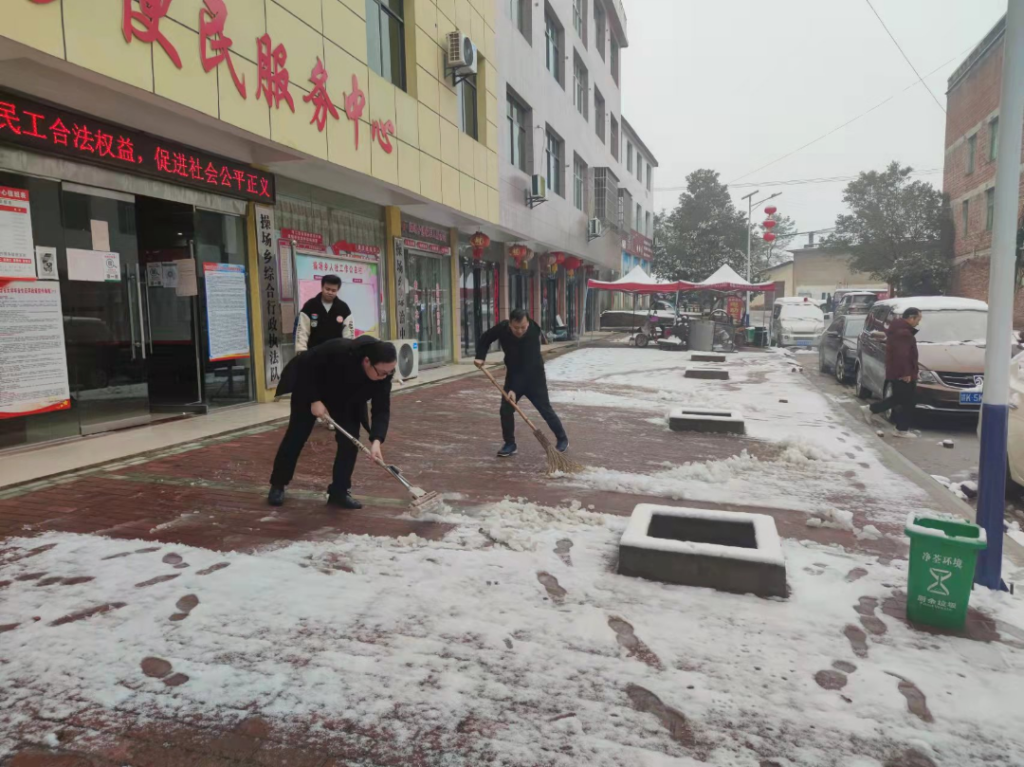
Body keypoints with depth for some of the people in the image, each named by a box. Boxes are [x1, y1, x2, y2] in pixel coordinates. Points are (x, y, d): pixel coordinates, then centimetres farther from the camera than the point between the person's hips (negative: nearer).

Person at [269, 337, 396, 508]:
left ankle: (339, 491, 4)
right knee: (297, 436, 2)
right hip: (309, 388, -3)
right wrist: (314, 399, -29)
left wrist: (376, 440, -39)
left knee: (349, 439, -9)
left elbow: (381, 409, -26)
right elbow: (306, 366, -27)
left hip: (345, 400, 4)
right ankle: (277, 485, 20)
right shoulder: (339, 351, -42)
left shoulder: (384, 373, -28)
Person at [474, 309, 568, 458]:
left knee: (546, 410, 0)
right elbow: (485, 339, 2)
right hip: (513, 376, 4)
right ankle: (509, 444, 9)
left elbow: (528, 366, -35)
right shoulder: (502, 328, -17)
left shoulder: (533, 335, -31)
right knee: (505, 410, -4)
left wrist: (514, 389, -39)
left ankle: (562, 440, 19)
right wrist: (480, 357, -14)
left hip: (534, 377, -4)